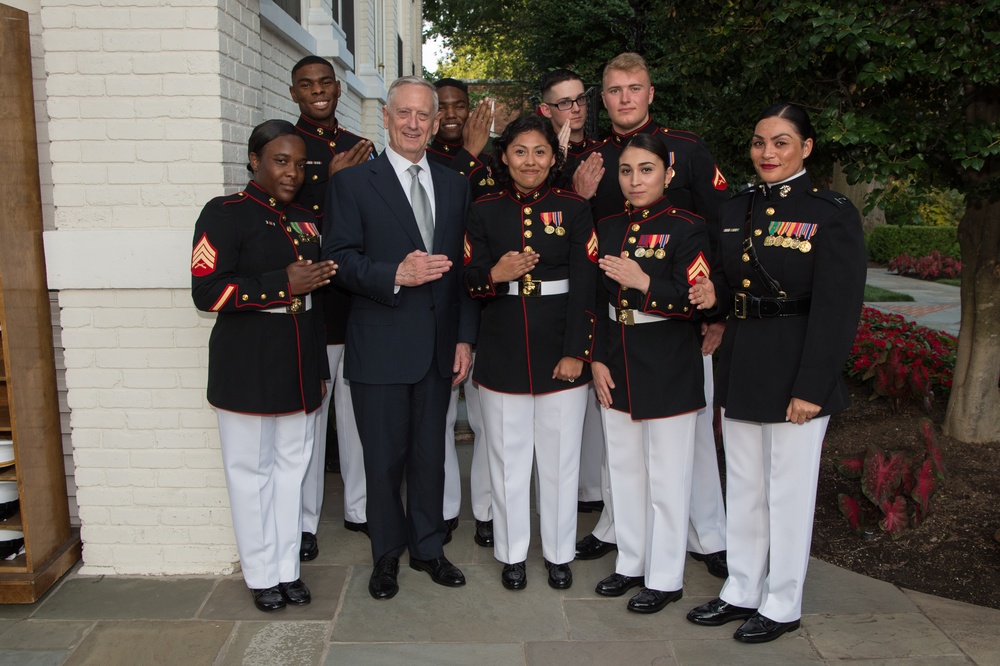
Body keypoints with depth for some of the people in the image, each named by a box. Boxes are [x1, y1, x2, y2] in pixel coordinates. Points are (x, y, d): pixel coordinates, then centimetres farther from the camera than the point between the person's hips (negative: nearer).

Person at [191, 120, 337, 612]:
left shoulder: (304, 220, 13)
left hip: (299, 367, 6)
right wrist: (283, 284, -20)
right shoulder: (225, 215, -7)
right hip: (246, 367, -5)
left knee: (292, 465, 10)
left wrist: (320, 369, 18)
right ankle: (262, 575, 20)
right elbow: (206, 292, -16)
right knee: (252, 470, 4)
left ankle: (287, 568, 24)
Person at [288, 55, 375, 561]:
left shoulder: (361, 150, 12)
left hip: (361, 301, 4)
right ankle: (304, 519, 20)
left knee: (357, 409, 13)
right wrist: (331, 181, -17)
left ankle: (358, 506, 29)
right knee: (307, 411, 4)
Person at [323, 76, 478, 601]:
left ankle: (427, 547, 32)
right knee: (384, 458, 8)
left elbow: (464, 267, 10)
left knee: (430, 455, 14)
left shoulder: (454, 185, 11)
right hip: (380, 347, -3)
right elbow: (338, 259, -9)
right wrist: (395, 276, -24)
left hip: (438, 347, 4)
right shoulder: (353, 182, -1)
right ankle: (387, 554, 28)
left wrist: (465, 337, 4)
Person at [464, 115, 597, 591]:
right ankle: (512, 552, 26)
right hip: (502, 350, 1)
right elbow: (470, 282, 2)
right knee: (508, 454, 9)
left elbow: (584, 287, -4)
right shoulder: (484, 211, 5)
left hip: (560, 349, -1)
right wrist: (495, 275, -21)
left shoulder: (574, 209, 1)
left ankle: (559, 552, 26)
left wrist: (576, 352, -10)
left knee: (560, 454, 8)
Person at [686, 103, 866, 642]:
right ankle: (741, 591, 33)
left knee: (788, 491, 7)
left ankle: (782, 606, 25)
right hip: (740, 366, 6)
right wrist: (714, 293, -9)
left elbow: (837, 310, -14)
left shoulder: (832, 214, -10)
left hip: (795, 371, -6)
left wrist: (810, 387, -18)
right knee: (743, 487, 16)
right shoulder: (735, 210, 9)